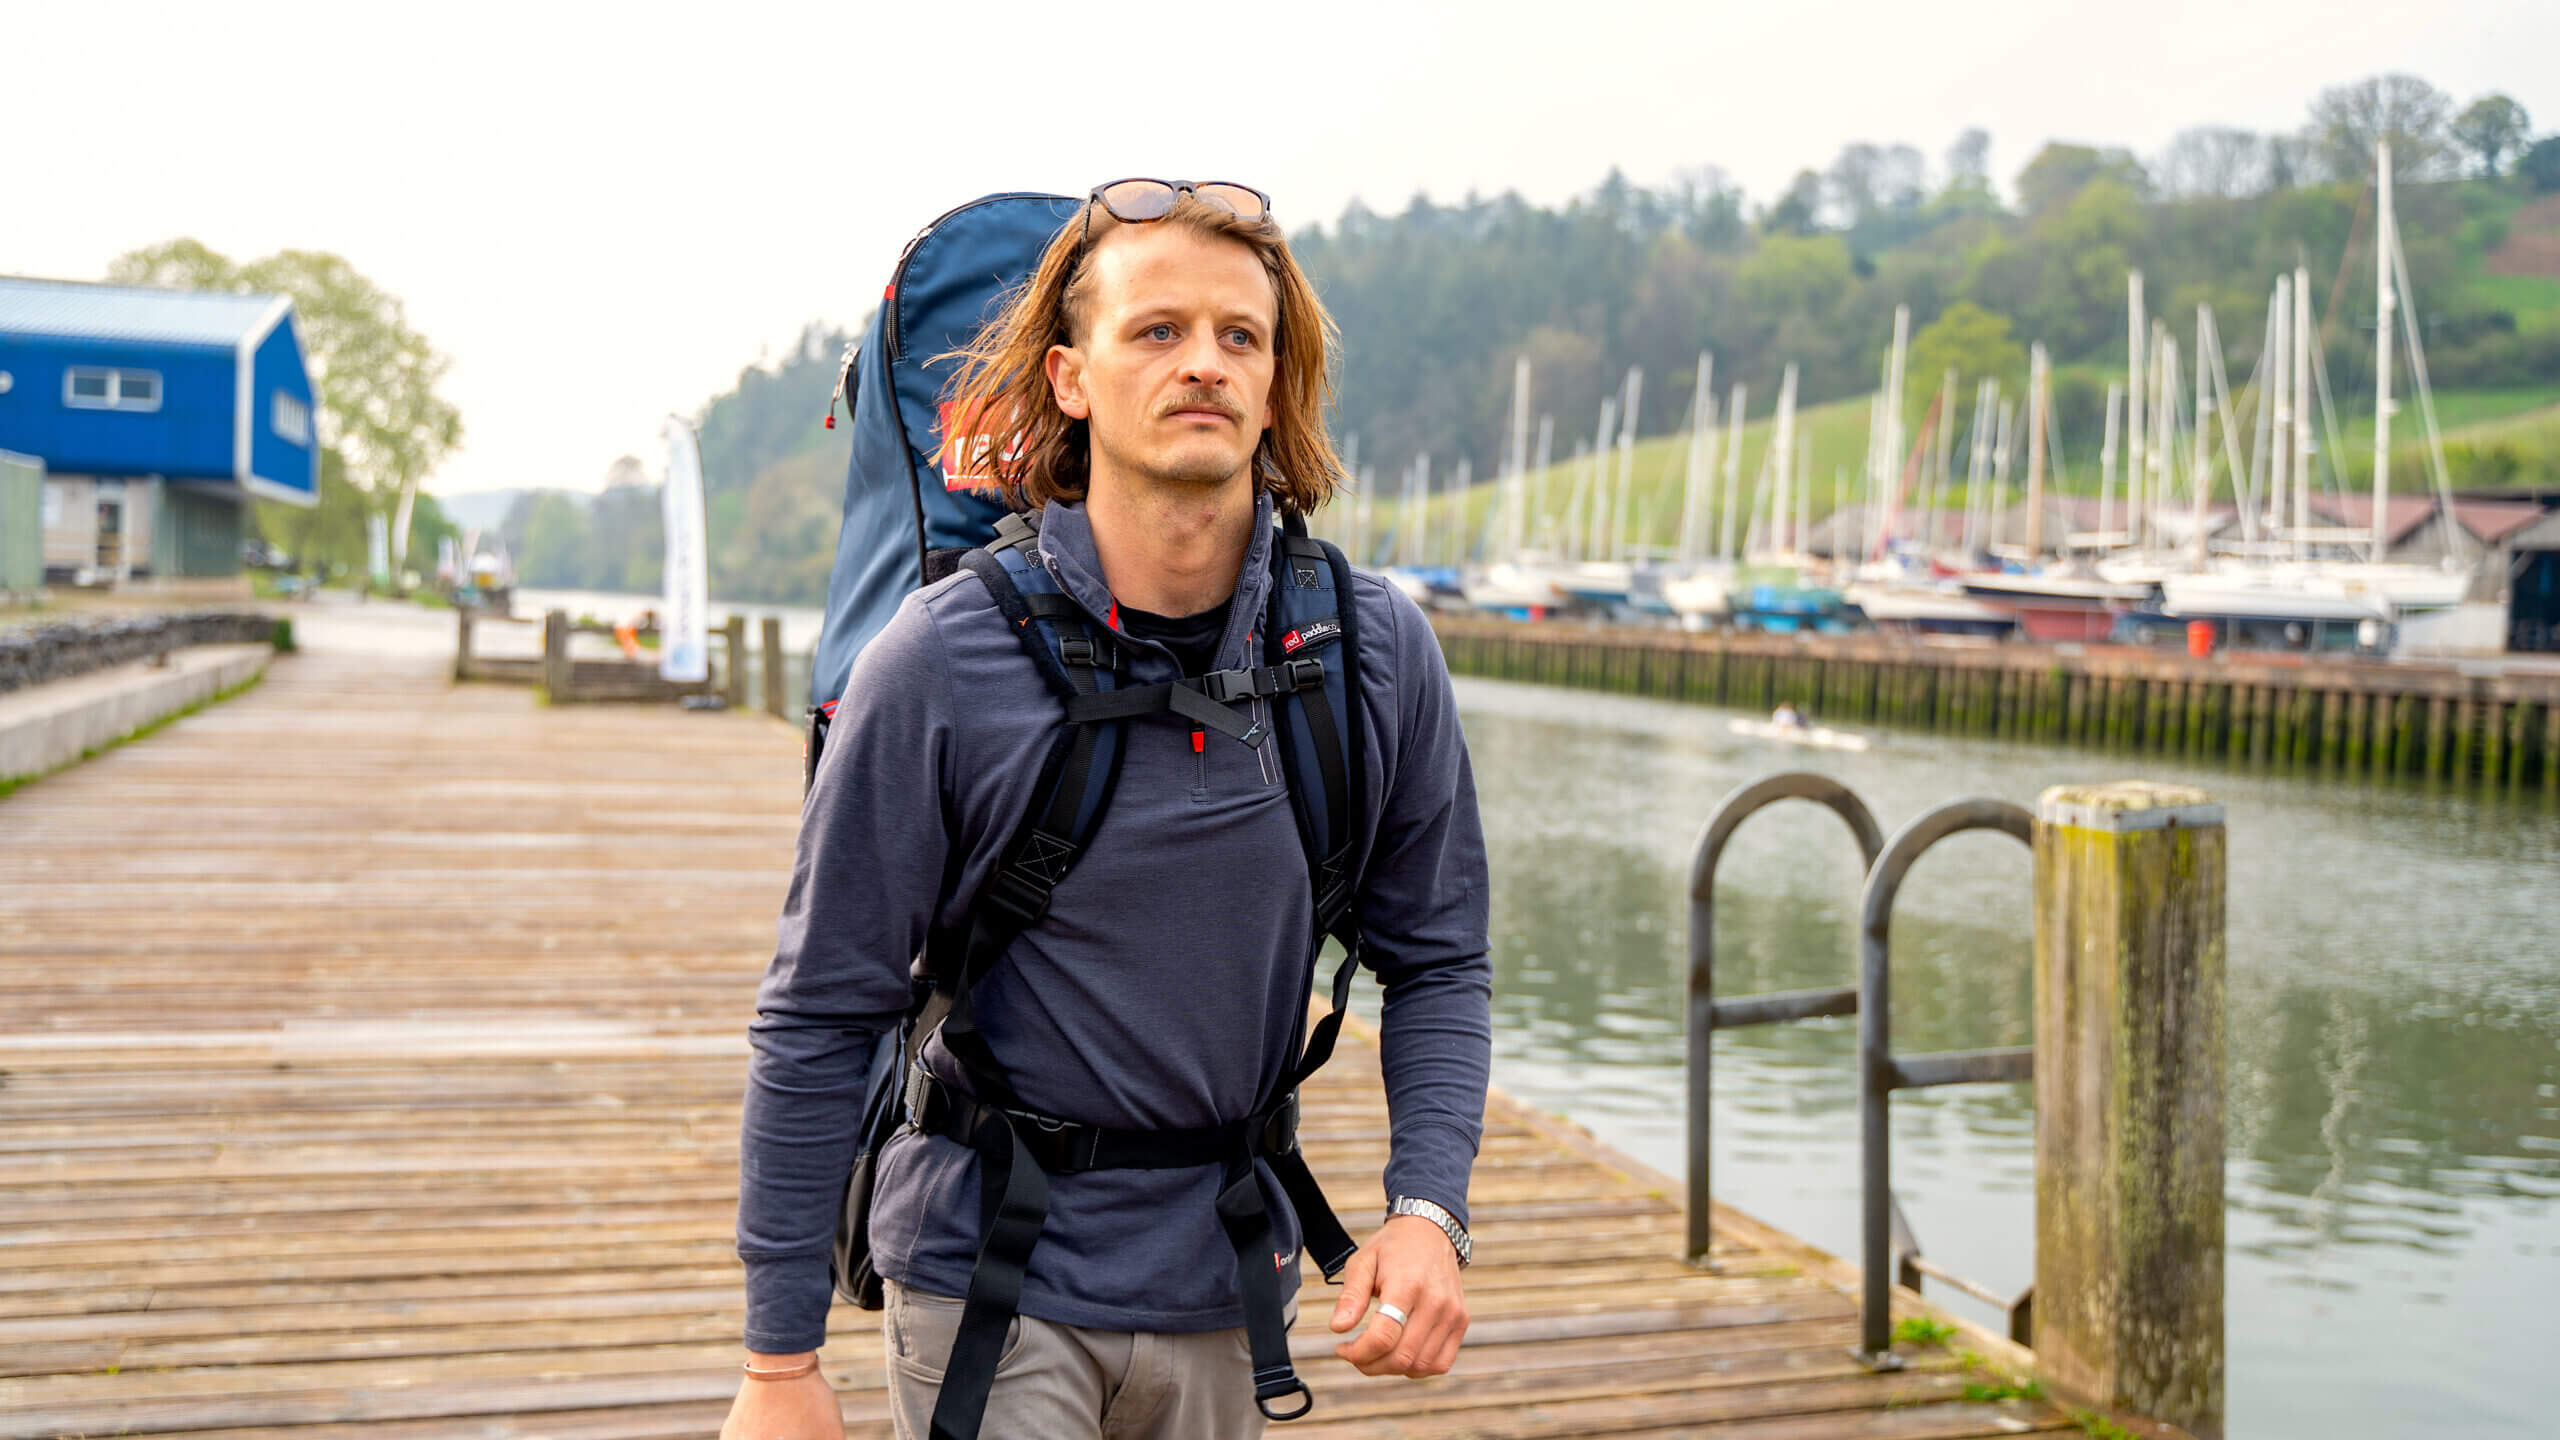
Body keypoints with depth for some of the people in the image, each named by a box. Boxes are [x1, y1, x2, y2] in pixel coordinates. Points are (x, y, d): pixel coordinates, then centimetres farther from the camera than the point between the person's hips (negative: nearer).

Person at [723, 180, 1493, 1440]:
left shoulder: (1381, 652, -6)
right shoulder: (941, 664, -15)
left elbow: (1436, 962, 5)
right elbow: (819, 1019, -9)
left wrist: (1426, 1208, -11)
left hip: (1227, 1288, 4)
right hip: (987, 1284, -3)